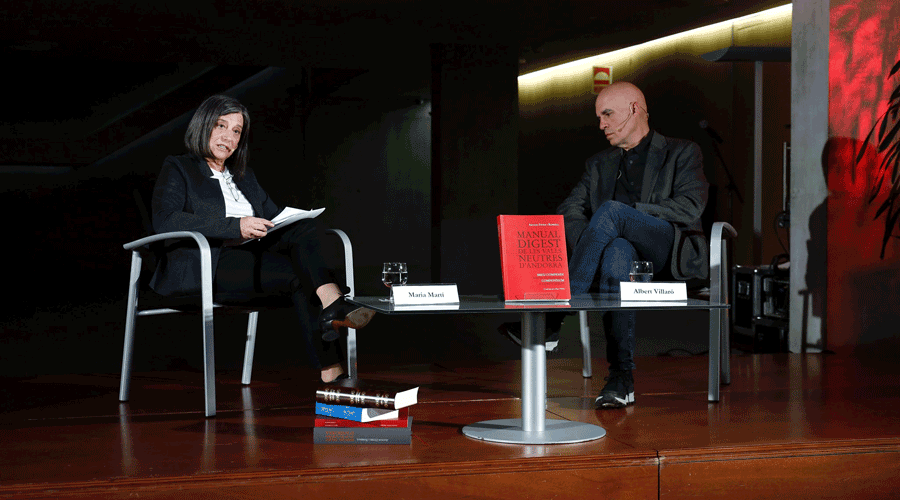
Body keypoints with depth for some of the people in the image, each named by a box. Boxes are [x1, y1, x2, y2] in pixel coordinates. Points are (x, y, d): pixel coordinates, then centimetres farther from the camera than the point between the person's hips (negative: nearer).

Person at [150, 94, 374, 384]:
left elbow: (274, 215, 24)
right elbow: (165, 220, -11)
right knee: (298, 273, -28)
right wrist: (236, 226, -21)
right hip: (207, 266, -6)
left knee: (309, 227, -24)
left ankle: (332, 304, -42)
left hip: (254, 256, 6)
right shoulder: (177, 169, 8)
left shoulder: (244, 177, 30)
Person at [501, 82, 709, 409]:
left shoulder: (681, 153, 14)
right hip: (623, 252, 3)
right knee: (616, 252, -37)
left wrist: (627, 211, -11)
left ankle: (551, 318, -37)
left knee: (610, 211, -32)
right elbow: (567, 213, 11)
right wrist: (589, 244, -12)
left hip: (670, 254, -3)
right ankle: (621, 377, -39)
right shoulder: (599, 164, 26)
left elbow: (690, 206, -4)